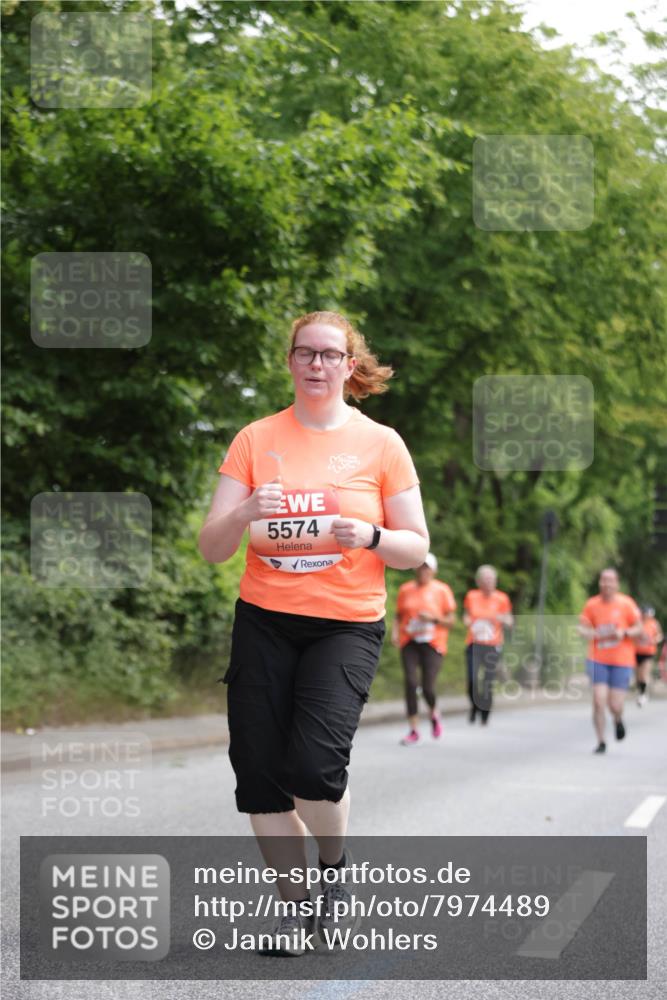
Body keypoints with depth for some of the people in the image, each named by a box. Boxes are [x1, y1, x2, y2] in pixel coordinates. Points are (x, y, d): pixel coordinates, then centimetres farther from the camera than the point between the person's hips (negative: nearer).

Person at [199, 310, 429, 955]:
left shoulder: (379, 443, 3)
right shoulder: (256, 440, 5)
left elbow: (416, 548, 5)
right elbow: (211, 549, 2)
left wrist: (369, 536, -16)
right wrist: (243, 514, -19)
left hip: (347, 623, -2)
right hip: (264, 619, 2)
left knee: (315, 761, -19)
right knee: (259, 771, -2)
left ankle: (335, 863, 12)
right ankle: (295, 905, 18)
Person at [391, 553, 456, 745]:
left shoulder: (442, 590, 3)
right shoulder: (405, 589, 10)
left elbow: (450, 620, 4)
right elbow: (398, 615, 14)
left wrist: (433, 618, -13)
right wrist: (395, 631, -5)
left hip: (432, 643, -2)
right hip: (409, 643, 2)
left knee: (427, 687, -10)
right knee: (410, 682, -12)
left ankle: (434, 714, 25)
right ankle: (414, 730, -3)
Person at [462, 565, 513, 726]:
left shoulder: (501, 599, 3)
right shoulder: (471, 596, 6)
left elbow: (510, 622, 6)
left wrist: (502, 619, -15)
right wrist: (467, 622, -3)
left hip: (492, 646, -1)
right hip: (474, 644, 1)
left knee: (488, 682, -5)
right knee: (472, 680, -12)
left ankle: (485, 716, 11)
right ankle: (474, 706, 18)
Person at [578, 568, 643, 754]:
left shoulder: (626, 603, -4)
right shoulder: (592, 604, 0)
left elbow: (638, 628, 1)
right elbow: (583, 627, 7)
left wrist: (624, 633, -18)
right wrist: (589, 632, -16)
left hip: (622, 661, -1)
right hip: (598, 660, 1)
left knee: (615, 706, -2)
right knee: (599, 702, -11)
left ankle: (618, 720, 35)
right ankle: (601, 742, 2)